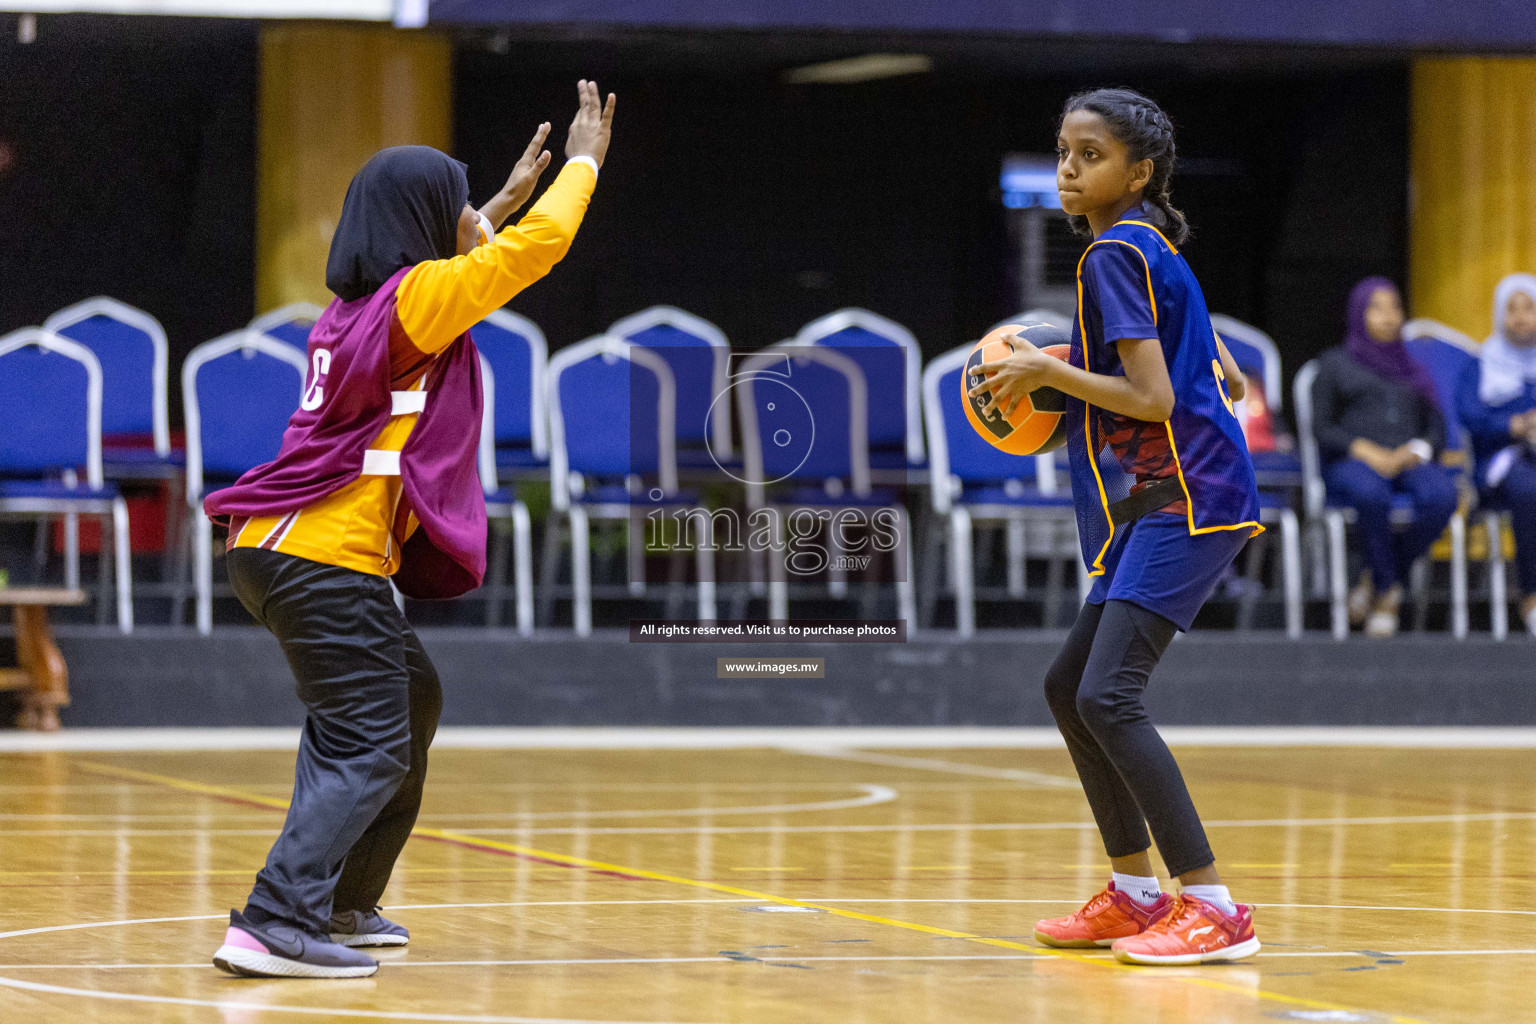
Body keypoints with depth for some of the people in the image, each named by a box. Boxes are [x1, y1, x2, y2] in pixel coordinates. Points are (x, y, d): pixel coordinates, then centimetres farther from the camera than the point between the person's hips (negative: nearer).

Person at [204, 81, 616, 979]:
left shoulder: (360, 304, 17)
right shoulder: (416, 297, -9)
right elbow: (538, 247, -10)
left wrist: (509, 197, 45)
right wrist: (584, 163, 5)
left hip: (280, 548, 10)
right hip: (325, 557, -10)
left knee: (412, 701, 23)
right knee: (369, 746, -12)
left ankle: (341, 903, 27)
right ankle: (275, 925, -22)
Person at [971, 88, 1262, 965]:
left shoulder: (1114, 255, -12)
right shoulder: (1154, 250, 16)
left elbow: (1152, 399, -21)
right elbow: (1227, 382, 22)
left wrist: (1046, 370, -11)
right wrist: (1064, 382, 21)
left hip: (1185, 499, -11)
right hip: (1167, 502, 11)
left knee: (1109, 696, -18)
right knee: (1070, 687, 15)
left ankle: (1213, 906, -20)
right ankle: (1135, 891, 23)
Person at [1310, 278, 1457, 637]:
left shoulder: (1413, 368, 27)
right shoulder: (1335, 363, 17)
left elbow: (1436, 427, 17)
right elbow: (1321, 427, 5)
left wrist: (1418, 450, -7)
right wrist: (1366, 451, -12)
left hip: (1409, 463, 3)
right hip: (1351, 464, -3)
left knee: (1442, 496, -35)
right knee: (1372, 495, -42)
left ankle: (1375, 581, -22)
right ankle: (1387, 591, -26)